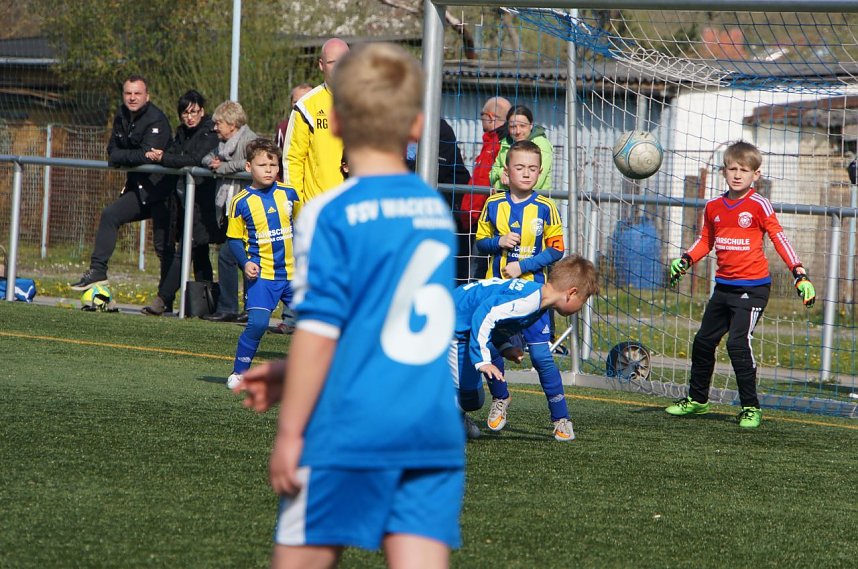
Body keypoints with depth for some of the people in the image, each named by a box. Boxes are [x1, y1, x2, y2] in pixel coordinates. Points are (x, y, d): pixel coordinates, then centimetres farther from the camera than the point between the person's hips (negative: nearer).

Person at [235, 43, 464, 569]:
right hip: (436, 435, 5)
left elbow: (320, 330, -13)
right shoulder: (438, 211, 12)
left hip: (349, 432, -5)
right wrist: (292, 375, 25)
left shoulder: (330, 214, -8)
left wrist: (289, 431, -7)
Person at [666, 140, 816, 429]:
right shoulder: (713, 207, 7)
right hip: (724, 286, 7)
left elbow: (779, 239, -9)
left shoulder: (758, 205, -9)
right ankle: (696, 399, 33)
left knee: (738, 343, -18)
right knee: (703, 341, 14)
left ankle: (751, 407, -8)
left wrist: (800, 275, -16)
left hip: (753, 287, -7)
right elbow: (705, 240, 20)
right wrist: (685, 261, 4)